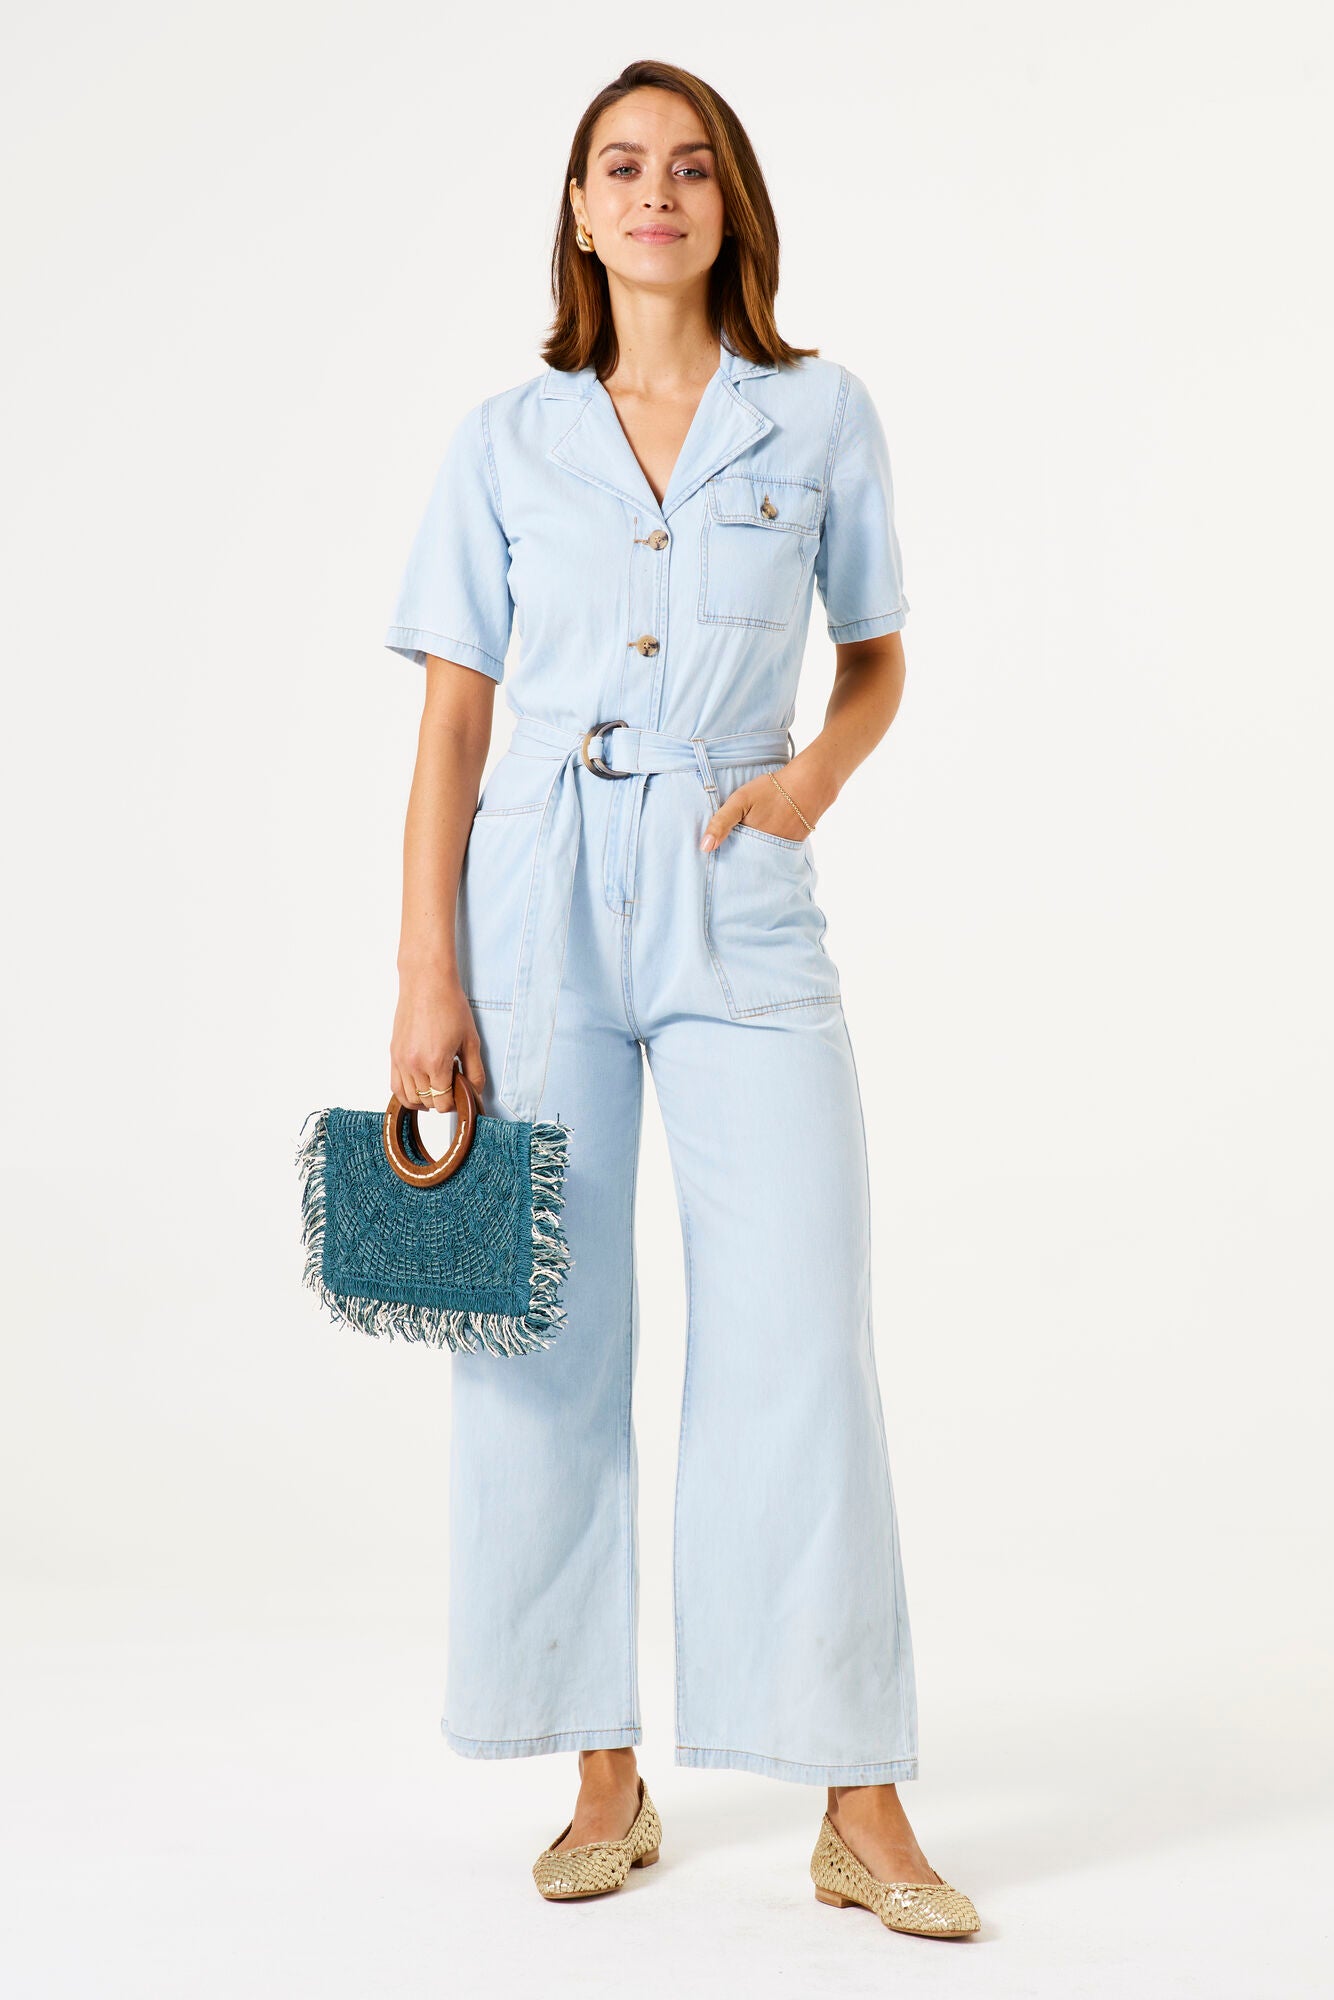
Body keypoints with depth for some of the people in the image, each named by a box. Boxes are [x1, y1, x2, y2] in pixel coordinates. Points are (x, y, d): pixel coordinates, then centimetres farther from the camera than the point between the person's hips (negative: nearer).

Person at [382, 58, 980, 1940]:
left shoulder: (823, 414, 7)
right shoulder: (504, 441, 7)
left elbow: (877, 659, 16)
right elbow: (453, 720, 5)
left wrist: (813, 779, -6)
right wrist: (427, 974, -3)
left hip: (744, 905, -1)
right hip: (541, 897, 1)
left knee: (801, 1340, -6)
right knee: (547, 1345, 3)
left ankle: (860, 1809, 3)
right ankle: (606, 1779, 17)